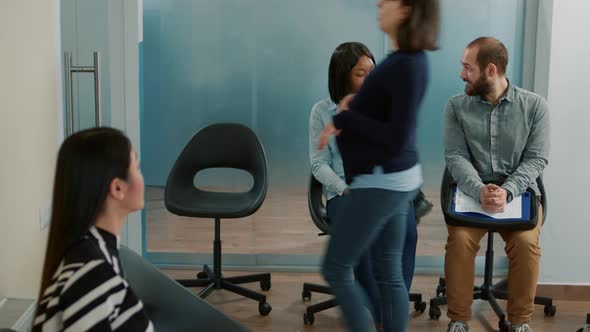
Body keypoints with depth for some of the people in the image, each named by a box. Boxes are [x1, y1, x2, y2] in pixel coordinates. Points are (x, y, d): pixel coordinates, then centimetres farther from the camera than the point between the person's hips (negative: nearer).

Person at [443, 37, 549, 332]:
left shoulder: (534, 106, -1)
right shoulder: (456, 106, 2)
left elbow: (536, 159, -5)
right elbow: (456, 156, -5)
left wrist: (507, 191, -23)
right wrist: (480, 190, -24)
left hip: (518, 191, 0)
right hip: (471, 191, 1)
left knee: (526, 242, -28)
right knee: (460, 239, -28)